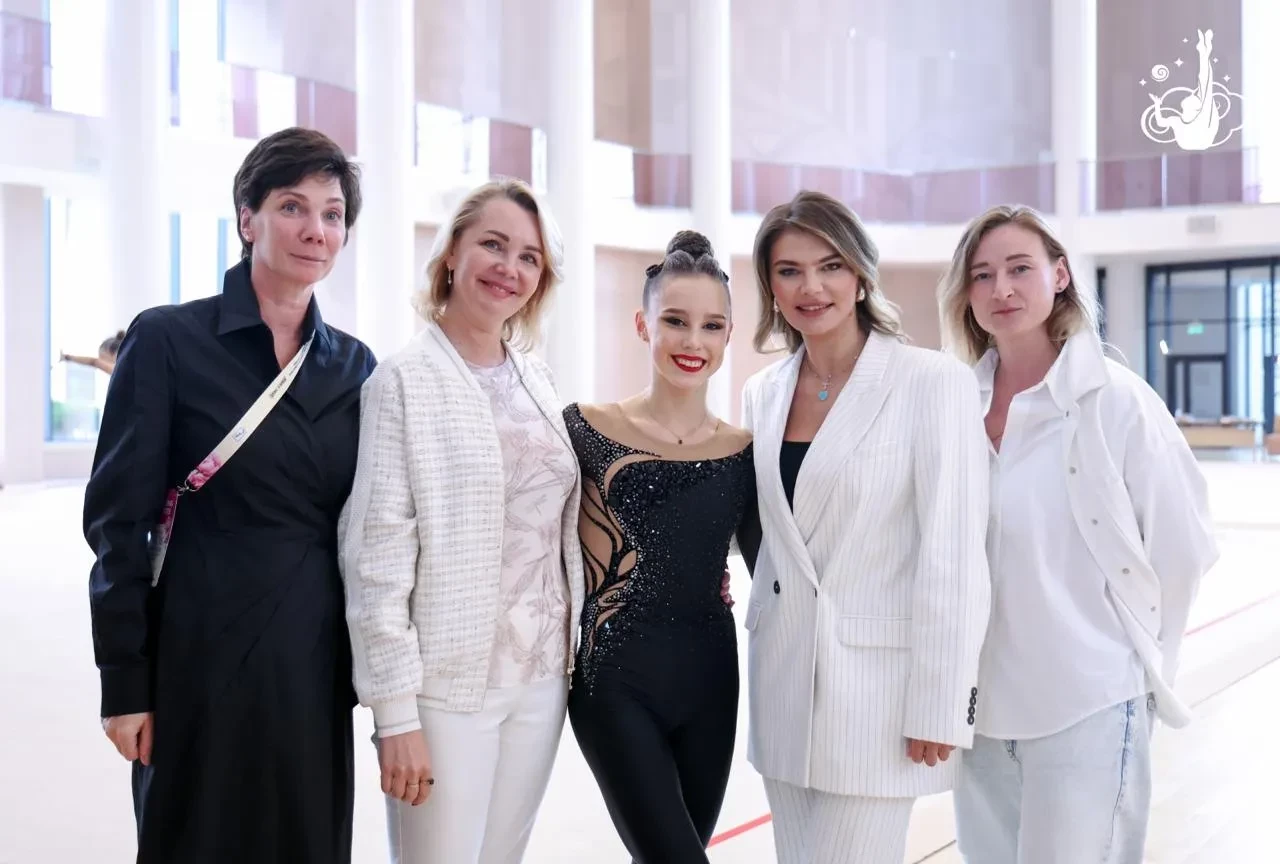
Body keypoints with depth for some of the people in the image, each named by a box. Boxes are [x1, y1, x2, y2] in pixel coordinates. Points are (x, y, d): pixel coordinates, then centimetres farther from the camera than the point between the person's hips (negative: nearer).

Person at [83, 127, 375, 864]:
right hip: (205, 654, -4)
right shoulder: (169, 340, -6)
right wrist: (125, 683, -11)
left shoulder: (354, 364, 8)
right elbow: (119, 518, -8)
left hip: (319, 656, 4)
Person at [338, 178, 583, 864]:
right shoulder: (405, 382, -9)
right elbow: (376, 559, -12)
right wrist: (394, 712, -15)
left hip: (540, 678, 6)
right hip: (446, 682, -5)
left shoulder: (537, 379, 9)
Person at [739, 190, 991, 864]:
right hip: (782, 682, 6)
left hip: (875, 683, -6)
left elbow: (953, 558, -12)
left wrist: (939, 706, -13)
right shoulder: (762, 394, 8)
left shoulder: (933, 382, -10)